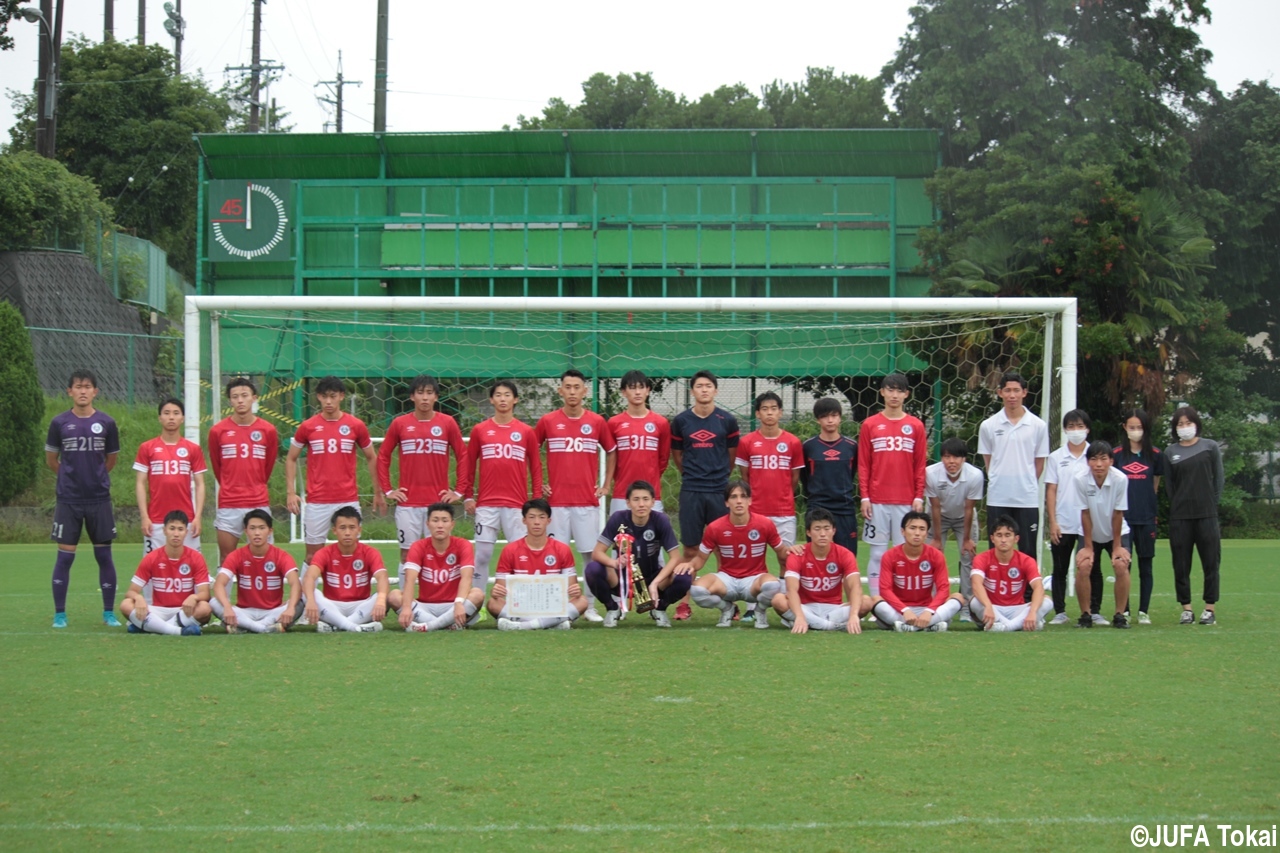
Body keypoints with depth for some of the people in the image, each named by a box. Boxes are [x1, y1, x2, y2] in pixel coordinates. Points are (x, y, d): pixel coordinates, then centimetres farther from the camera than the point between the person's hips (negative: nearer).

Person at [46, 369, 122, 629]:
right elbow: (51, 461, 12)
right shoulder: (59, 423, 0)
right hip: (68, 500, -1)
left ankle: (109, 612, 13)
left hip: (99, 499, 1)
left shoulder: (106, 423, 2)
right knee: (65, 556, -1)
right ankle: (59, 614, 7)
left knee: (104, 555, 4)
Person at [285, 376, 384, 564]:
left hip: (348, 500, 0)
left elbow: (371, 458, 11)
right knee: (313, 555, 5)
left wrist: (378, 492, 10)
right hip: (316, 502, 0)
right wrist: (291, 492, 0)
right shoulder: (308, 426, 1)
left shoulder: (356, 425, 1)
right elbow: (291, 459, 10)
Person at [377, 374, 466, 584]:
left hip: (439, 502, 0)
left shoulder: (447, 423, 3)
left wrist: (459, 491, 3)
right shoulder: (400, 424, 4)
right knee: (407, 555, 3)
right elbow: (383, 457, 10)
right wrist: (387, 490, 5)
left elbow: (463, 457, 8)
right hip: (407, 504, 0)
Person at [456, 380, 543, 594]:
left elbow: (535, 467, 8)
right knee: (482, 555, 1)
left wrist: (537, 499, 2)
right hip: (486, 504, 0)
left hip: (517, 504, 0)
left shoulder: (526, 432, 6)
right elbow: (468, 464, 10)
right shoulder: (480, 430, 7)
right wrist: (467, 496, 4)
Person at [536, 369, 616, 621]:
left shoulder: (597, 422, 5)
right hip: (557, 501, -1)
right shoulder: (547, 421, 3)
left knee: (591, 554, 1)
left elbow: (611, 452, 17)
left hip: (588, 501, 1)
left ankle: (591, 607, 8)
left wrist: (606, 485, 10)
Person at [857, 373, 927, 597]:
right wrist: (864, 497, -2)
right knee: (878, 553, 2)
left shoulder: (916, 426, 6)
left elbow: (920, 466, 7)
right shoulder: (870, 425, 5)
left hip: (907, 502, 0)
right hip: (877, 501, 0)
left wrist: (919, 497, 0)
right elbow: (863, 465, 5)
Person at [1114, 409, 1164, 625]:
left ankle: (1144, 612, 10)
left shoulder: (1155, 455, 4)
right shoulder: (1117, 454, 3)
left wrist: (1146, 504, 9)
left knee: (1146, 566, 4)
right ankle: (1123, 611, 5)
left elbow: (1155, 486, 13)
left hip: (1146, 518, 1)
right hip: (1123, 517, -1)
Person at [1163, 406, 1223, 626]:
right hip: (1179, 516, 2)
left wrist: (1213, 505, -1)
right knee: (1181, 564, 2)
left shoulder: (1210, 447, 4)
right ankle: (1186, 608, 9)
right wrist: (1176, 506, 2)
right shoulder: (1170, 452, 8)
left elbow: (1218, 479, 4)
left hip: (1206, 514, -2)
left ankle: (1210, 608, 7)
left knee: (1210, 562, 0)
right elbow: (1168, 484, 10)